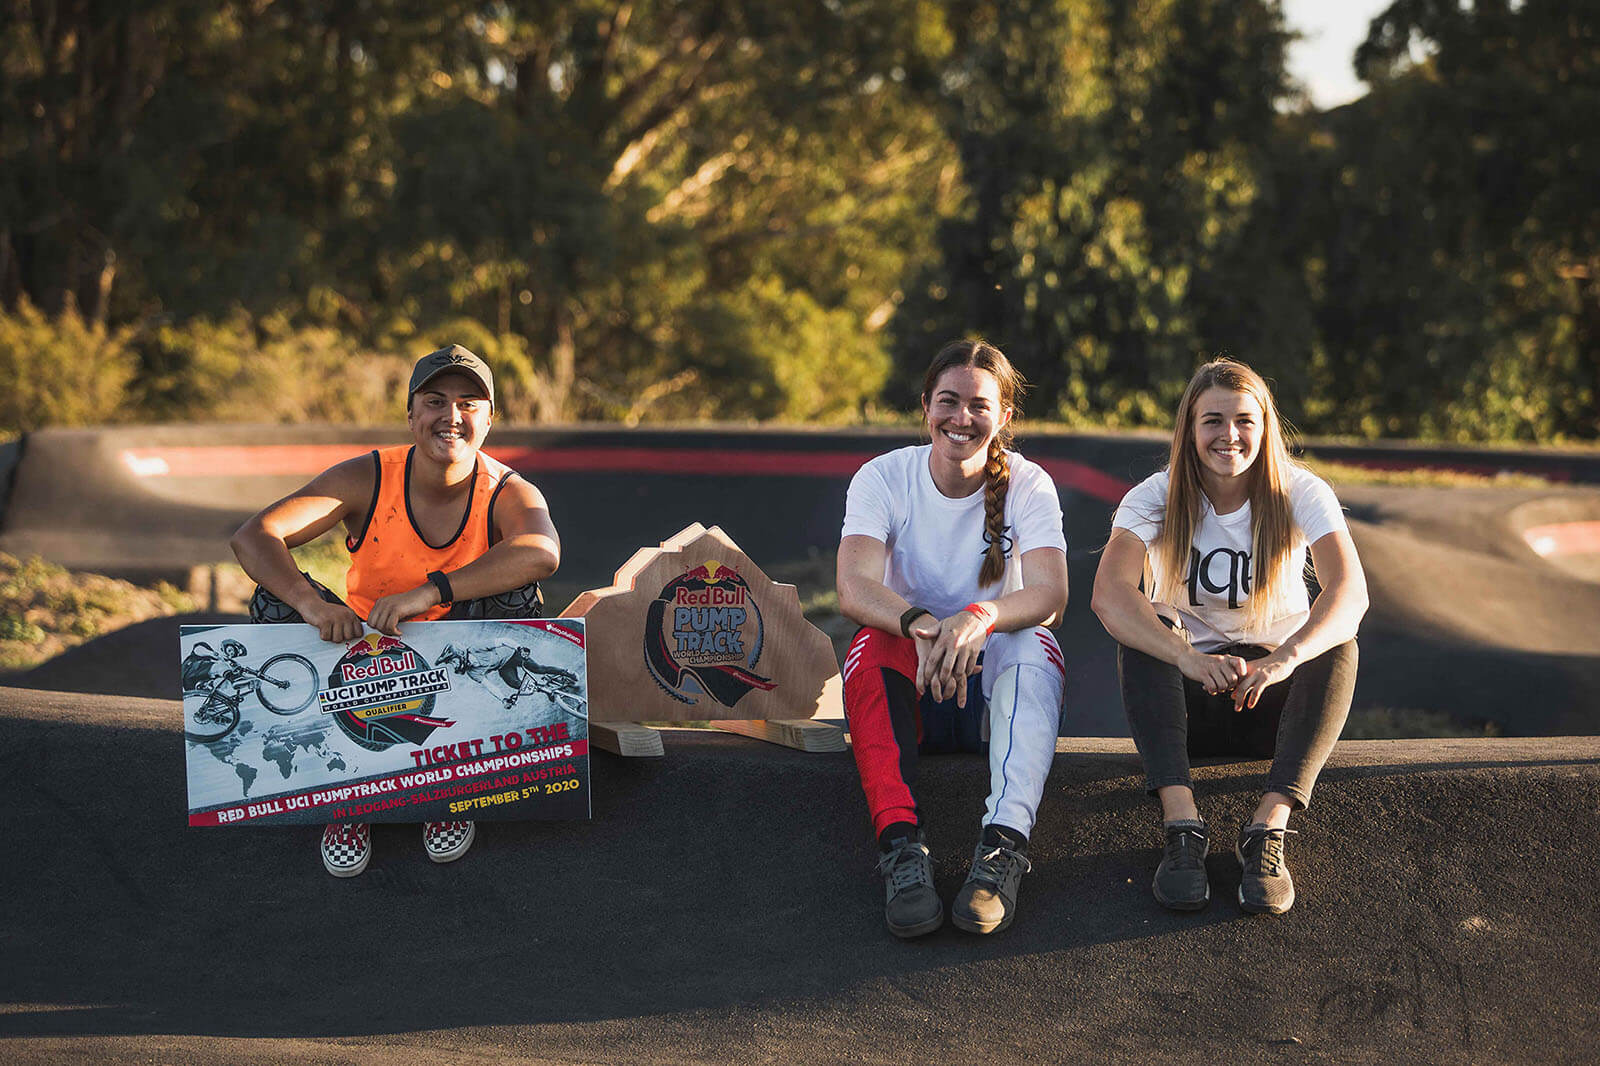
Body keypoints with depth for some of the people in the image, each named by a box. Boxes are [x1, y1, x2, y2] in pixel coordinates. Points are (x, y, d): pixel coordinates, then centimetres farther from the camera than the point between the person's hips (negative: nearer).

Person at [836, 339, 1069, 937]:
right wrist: (919, 625, -44)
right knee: (871, 644, -32)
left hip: (994, 686, 0)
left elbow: (1051, 593, -22)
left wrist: (979, 618, -44)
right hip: (909, 688, 0)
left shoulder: (1028, 485, -4)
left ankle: (1005, 843, -48)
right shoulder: (883, 479, -4)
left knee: (1037, 644, -32)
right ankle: (901, 844, -47)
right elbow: (854, 589, -22)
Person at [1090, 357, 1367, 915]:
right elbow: (1108, 595, -28)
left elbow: (1350, 592, -26)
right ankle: (1180, 820, -40)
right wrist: (1189, 658, -46)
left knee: (1339, 646, -28)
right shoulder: (1156, 498, -8)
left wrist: (1288, 656, -46)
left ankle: (1269, 827, -38)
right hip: (1186, 702, 0)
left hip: (1273, 701, 0)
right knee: (1142, 629, -28)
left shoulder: (1300, 494, -8)